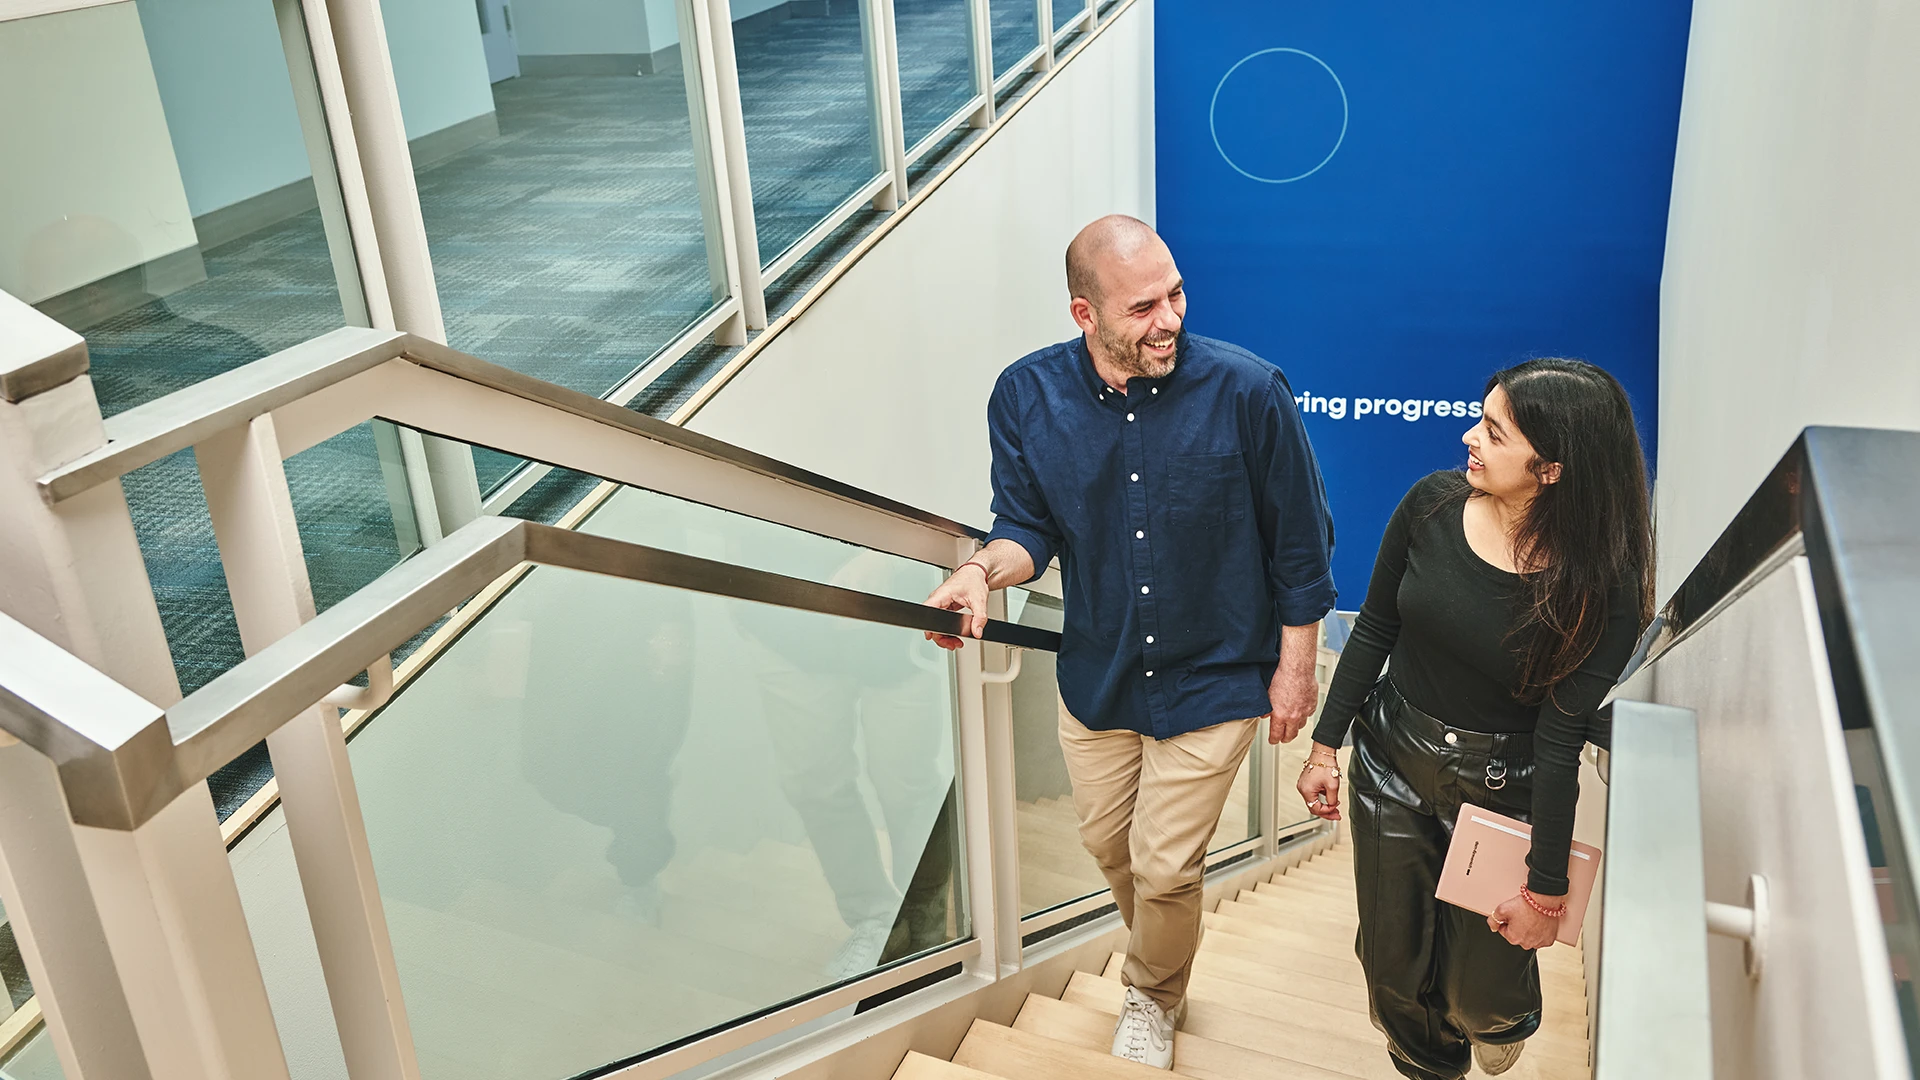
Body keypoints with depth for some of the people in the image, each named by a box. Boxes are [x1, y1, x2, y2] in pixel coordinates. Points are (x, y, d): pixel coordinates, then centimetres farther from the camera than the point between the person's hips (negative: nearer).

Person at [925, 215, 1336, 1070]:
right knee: (1108, 845, 21)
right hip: (1096, 675, 4)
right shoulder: (1028, 397, -13)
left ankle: (1153, 1001, 40)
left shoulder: (1246, 390, -21)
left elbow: (1298, 542, -10)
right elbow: (1029, 526, -4)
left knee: (1165, 869, 6)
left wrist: (1295, 667, -4)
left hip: (1212, 680, -3)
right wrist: (983, 569, -27)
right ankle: (1159, 956, 55)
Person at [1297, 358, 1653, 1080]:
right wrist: (1325, 745, 3)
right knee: (1394, 970, 16)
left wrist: (1546, 889, -12)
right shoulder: (1434, 504, -13)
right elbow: (1373, 631, -1)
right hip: (1393, 757, 3)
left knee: (1480, 998, 9)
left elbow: (1559, 740, -17)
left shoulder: (1602, 589, -21)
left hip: (1502, 789, -3)